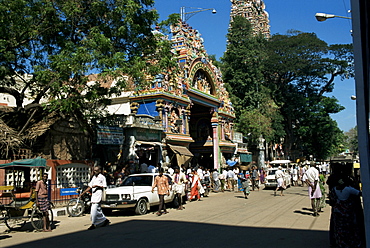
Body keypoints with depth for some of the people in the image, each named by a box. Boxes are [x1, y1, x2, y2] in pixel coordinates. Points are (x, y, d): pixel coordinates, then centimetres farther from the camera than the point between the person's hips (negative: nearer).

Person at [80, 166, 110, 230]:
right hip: (93, 195, 7)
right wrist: (83, 193, 14)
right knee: (98, 210, 10)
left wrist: (96, 185, -15)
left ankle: (93, 224, -6)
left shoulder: (102, 177, -3)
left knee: (94, 210, -12)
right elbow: (90, 187, 19)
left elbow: (104, 186, -8)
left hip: (98, 195, -7)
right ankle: (105, 220, 24)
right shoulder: (94, 177, 18)